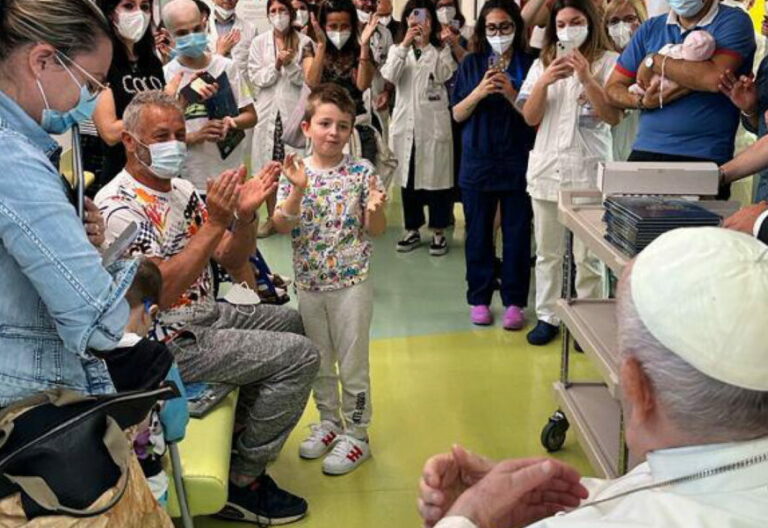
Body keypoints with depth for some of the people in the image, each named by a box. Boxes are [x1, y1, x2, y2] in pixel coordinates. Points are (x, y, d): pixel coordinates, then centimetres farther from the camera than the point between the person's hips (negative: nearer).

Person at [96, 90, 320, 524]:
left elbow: (232, 261, 5)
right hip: (168, 342, -9)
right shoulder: (118, 207, -21)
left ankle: (243, 425, 31)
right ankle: (243, 482, -2)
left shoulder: (181, 190, 6)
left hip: (205, 314, 9)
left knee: (289, 321, 23)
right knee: (299, 355, -14)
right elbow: (161, 293, -30)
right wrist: (214, 223, -32)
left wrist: (246, 214, -15)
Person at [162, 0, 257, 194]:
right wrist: (195, 137, -20)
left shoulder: (227, 66, 4)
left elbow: (251, 116, 9)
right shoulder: (166, 76, -5)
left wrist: (231, 122, -12)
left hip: (233, 176, 3)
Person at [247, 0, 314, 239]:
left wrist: (290, 64, -17)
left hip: (294, 109, -2)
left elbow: (306, 79, -1)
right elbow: (255, 78, 0)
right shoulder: (259, 42, 6)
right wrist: (276, 65, -13)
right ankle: (272, 217, 16)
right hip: (268, 109, 2)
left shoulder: (304, 42, 2)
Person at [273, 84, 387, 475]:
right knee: (318, 361, 18)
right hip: (309, 283, 3)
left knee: (352, 362, 6)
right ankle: (329, 422, 37)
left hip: (351, 282, -3)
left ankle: (356, 435, 21)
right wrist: (297, 191, -24)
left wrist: (375, 208, -25)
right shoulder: (296, 173, -2)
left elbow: (376, 230, -4)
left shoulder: (361, 172, -7)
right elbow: (281, 226, -9)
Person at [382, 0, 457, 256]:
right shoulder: (398, 50, 11)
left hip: (434, 123, -2)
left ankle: (439, 232, 9)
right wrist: (405, 44, -15)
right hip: (406, 123, 2)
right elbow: (389, 76, -8)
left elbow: (444, 75, -12)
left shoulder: (441, 50, 7)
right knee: (408, 177, 8)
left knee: (436, 176, 0)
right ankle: (412, 230, 19)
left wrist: (426, 43, -13)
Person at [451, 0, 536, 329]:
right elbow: (457, 115, 4)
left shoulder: (530, 64, 1)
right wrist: (480, 91, -12)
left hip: (518, 161, -1)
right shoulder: (471, 64, 7)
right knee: (478, 233, 7)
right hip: (478, 161, 2)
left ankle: (514, 301, 13)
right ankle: (479, 299, 19)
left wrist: (511, 94, -17)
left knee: (517, 233, 2)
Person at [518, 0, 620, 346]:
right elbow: (529, 118, 3)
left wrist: (586, 78, -17)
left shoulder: (608, 62, -1)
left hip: (590, 171, -3)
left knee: (588, 255, 0)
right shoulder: (542, 65, 9)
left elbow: (614, 117, -8)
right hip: (547, 168, 4)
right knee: (547, 252, 11)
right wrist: (545, 81, -12)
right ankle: (547, 317, 22)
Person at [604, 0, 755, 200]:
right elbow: (613, 87, 13)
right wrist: (641, 102, -8)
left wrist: (653, 61, -8)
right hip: (644, 152, 4)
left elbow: (715, 78, -19)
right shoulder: (651, 28, 14)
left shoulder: (733, 21, 0)